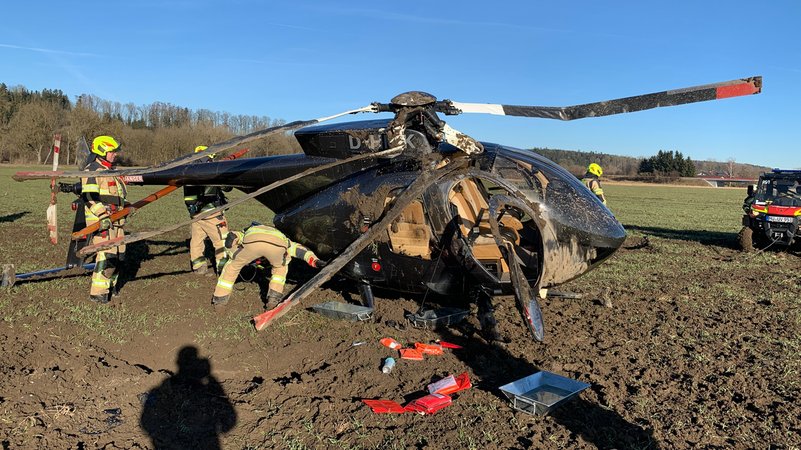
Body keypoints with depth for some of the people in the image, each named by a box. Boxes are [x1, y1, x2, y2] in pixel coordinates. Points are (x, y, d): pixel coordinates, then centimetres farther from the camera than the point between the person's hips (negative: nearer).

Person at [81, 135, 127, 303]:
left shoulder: (112, 171, 22)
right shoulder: (92, 171, -9)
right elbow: (89, 197, -18)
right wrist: (102, 215, -25)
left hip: (116, 220, 10)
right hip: (101, 220, -10)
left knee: (118, 254, 13)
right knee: (106, 255, -14)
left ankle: (110, 285, 27)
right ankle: (98, 292, -8)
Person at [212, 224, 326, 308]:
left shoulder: (247, 232, 45)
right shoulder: (279, 234, 45)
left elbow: (231, 237, 25)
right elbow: (299, 249, 32)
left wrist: (236, 257, 36)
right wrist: (315, 261, 20)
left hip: (252, 240, -1)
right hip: (277, 243, 1)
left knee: (233, 265, 27)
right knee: (280, 268, 34)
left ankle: (219, 298, 34)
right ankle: (274, 297, 22)